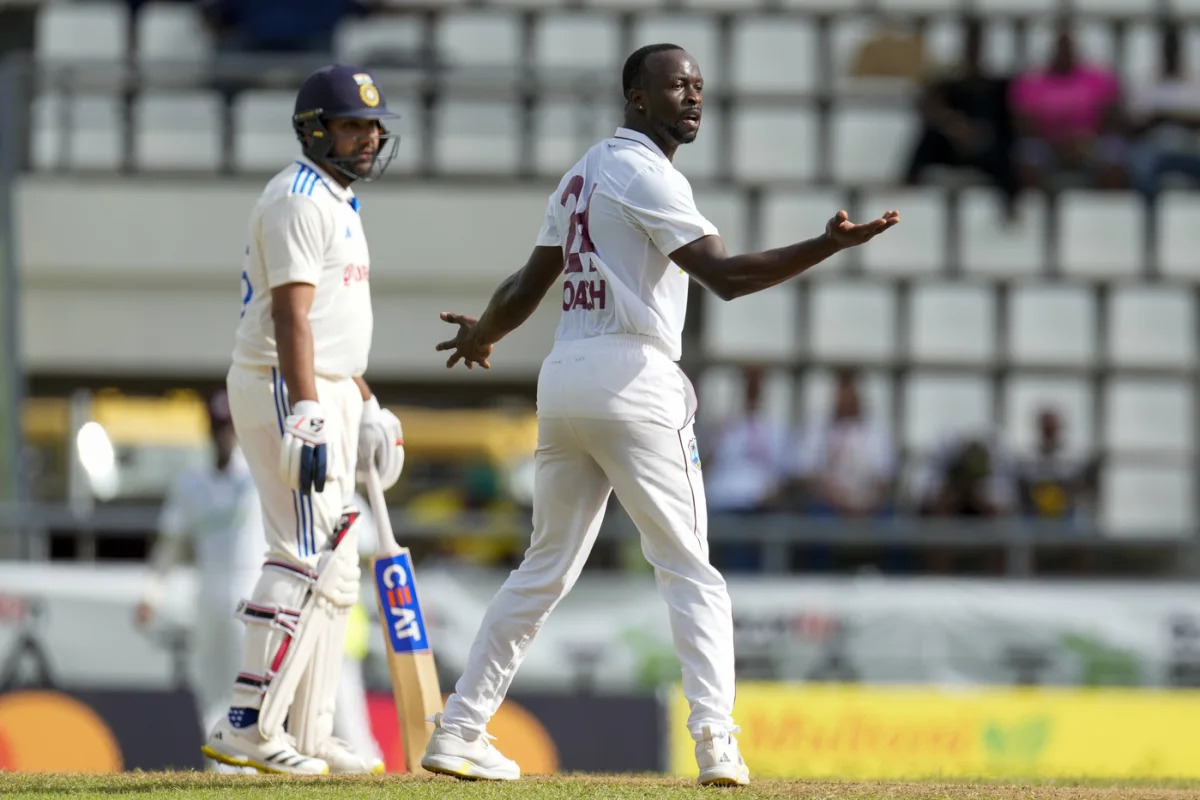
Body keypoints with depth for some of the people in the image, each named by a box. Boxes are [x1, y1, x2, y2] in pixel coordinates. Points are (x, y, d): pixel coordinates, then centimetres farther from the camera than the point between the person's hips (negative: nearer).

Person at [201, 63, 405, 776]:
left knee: (334, 567, 11)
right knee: (308, 556, -15)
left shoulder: (338, 203, 20)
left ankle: (308, 736, 14)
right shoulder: (299, 199, -13)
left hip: (326, 393, 11)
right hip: (284, 390, -11)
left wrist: (366, 408, 24)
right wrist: (307, 415, -29)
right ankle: (247, 726, -17)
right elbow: (290, 316, -22)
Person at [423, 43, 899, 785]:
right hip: (632, 382, -8)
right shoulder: (647, 175, -10)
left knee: (546, 570, 14)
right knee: (690, 572, -5)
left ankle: (458, 732, 14)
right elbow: (726, 274, -22)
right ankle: (716, 743, -16)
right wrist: (831, 245, -31)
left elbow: (530, 283, 24)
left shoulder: (583, 173, 17)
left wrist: (484, 335, 45)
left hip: (562, 380, 8)